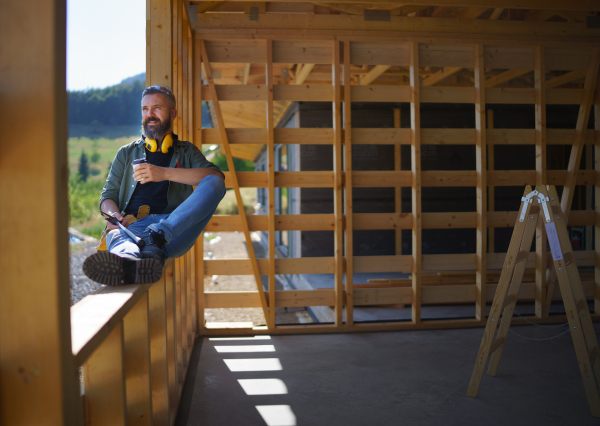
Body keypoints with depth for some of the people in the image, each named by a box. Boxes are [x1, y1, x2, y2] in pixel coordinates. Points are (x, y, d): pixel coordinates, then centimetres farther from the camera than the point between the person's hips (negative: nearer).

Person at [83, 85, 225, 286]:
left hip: (177, 226, 0)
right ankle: (126, 262, -73)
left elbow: (217, 177, 2)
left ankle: (157, 236, -44)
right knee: (117, 236, -37)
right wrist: (113, 215, -7)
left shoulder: (187, 152, 24)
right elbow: (108, 195, 20)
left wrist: (165, 173, -9)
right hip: (132, 225, 1)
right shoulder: (127, 153, 30)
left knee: (213, 184, -26)